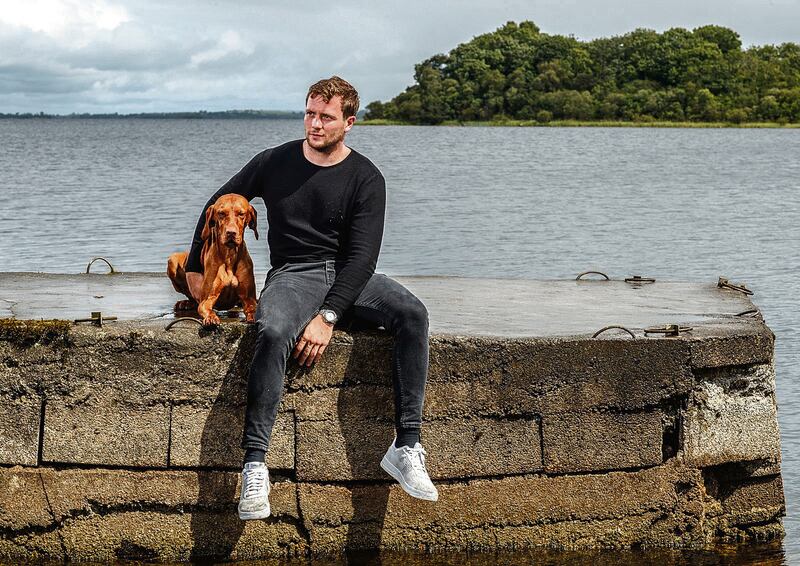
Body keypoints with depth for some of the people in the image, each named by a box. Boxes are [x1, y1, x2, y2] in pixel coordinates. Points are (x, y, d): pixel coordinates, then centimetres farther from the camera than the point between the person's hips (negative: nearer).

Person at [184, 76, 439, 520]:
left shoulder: (366, 179, 0)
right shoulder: (275, 162, 6)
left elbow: (362, 255, -9)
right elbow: (218, 205, 20)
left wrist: (328, 316, -22)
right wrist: (196, 267, 17)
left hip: (349, 276, 1)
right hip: (293, 275, -1)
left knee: (413, 315, -29)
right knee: (273, 333, -36)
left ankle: (407, 447, -30)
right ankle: (255, 463, -37)